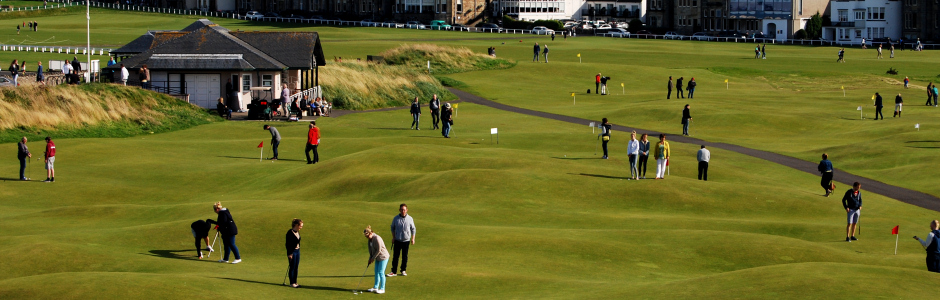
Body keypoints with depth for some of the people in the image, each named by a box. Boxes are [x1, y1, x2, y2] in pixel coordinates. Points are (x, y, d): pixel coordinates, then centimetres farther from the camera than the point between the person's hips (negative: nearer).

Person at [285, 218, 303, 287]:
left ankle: (295, 282, 17)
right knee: (292, 267, -2)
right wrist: (290, 254, -17)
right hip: (292, 251, -8)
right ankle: (292, 283, 5)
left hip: (297, 251, 8)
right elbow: (287, 244, -16)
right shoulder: (290, 233, -16)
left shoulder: (297, 232, 8)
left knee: (296, 267, 11)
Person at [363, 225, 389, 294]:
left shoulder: (377, 238, -23)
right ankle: (375, 287, 19)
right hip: (378, 258, 9)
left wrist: (373, 258, -12)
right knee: (376, 272, 11)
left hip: (383, 257, -9)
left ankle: (382, 289, -1)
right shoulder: (370, 239, 5)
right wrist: (370, 259, 6)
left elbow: (379, 250, -21)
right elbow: (371, 250, 12)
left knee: (381, 272, -7)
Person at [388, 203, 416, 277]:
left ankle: (403, 270, 19)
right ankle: (394, 272, 2)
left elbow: (413, 229, 6)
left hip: (406, 240, 0)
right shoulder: (396, 218, -2)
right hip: (397, 240, 0)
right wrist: (393, 237, 7)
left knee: (405, 256, 7)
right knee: (395, 256, -1)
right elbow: (392, 228, 11)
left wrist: (413, 238, 3)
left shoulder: (410, 219, -3)